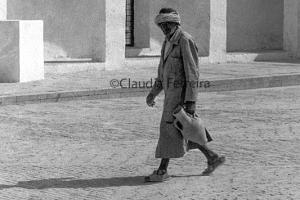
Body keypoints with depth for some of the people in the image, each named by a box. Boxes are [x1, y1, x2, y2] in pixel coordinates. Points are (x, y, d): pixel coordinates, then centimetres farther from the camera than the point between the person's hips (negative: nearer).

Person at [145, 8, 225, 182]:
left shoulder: (185, 41, -16)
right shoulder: (168, 43, 14)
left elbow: (192, 73, -19)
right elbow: (163, 72, 23)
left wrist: (191, 101, -23)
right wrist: (153, 93, 19)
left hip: (181, 93, -10)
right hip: (171, 93, 10)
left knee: (169, 129, -6)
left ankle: (163, 171, 0)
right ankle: (213, 158, 22)